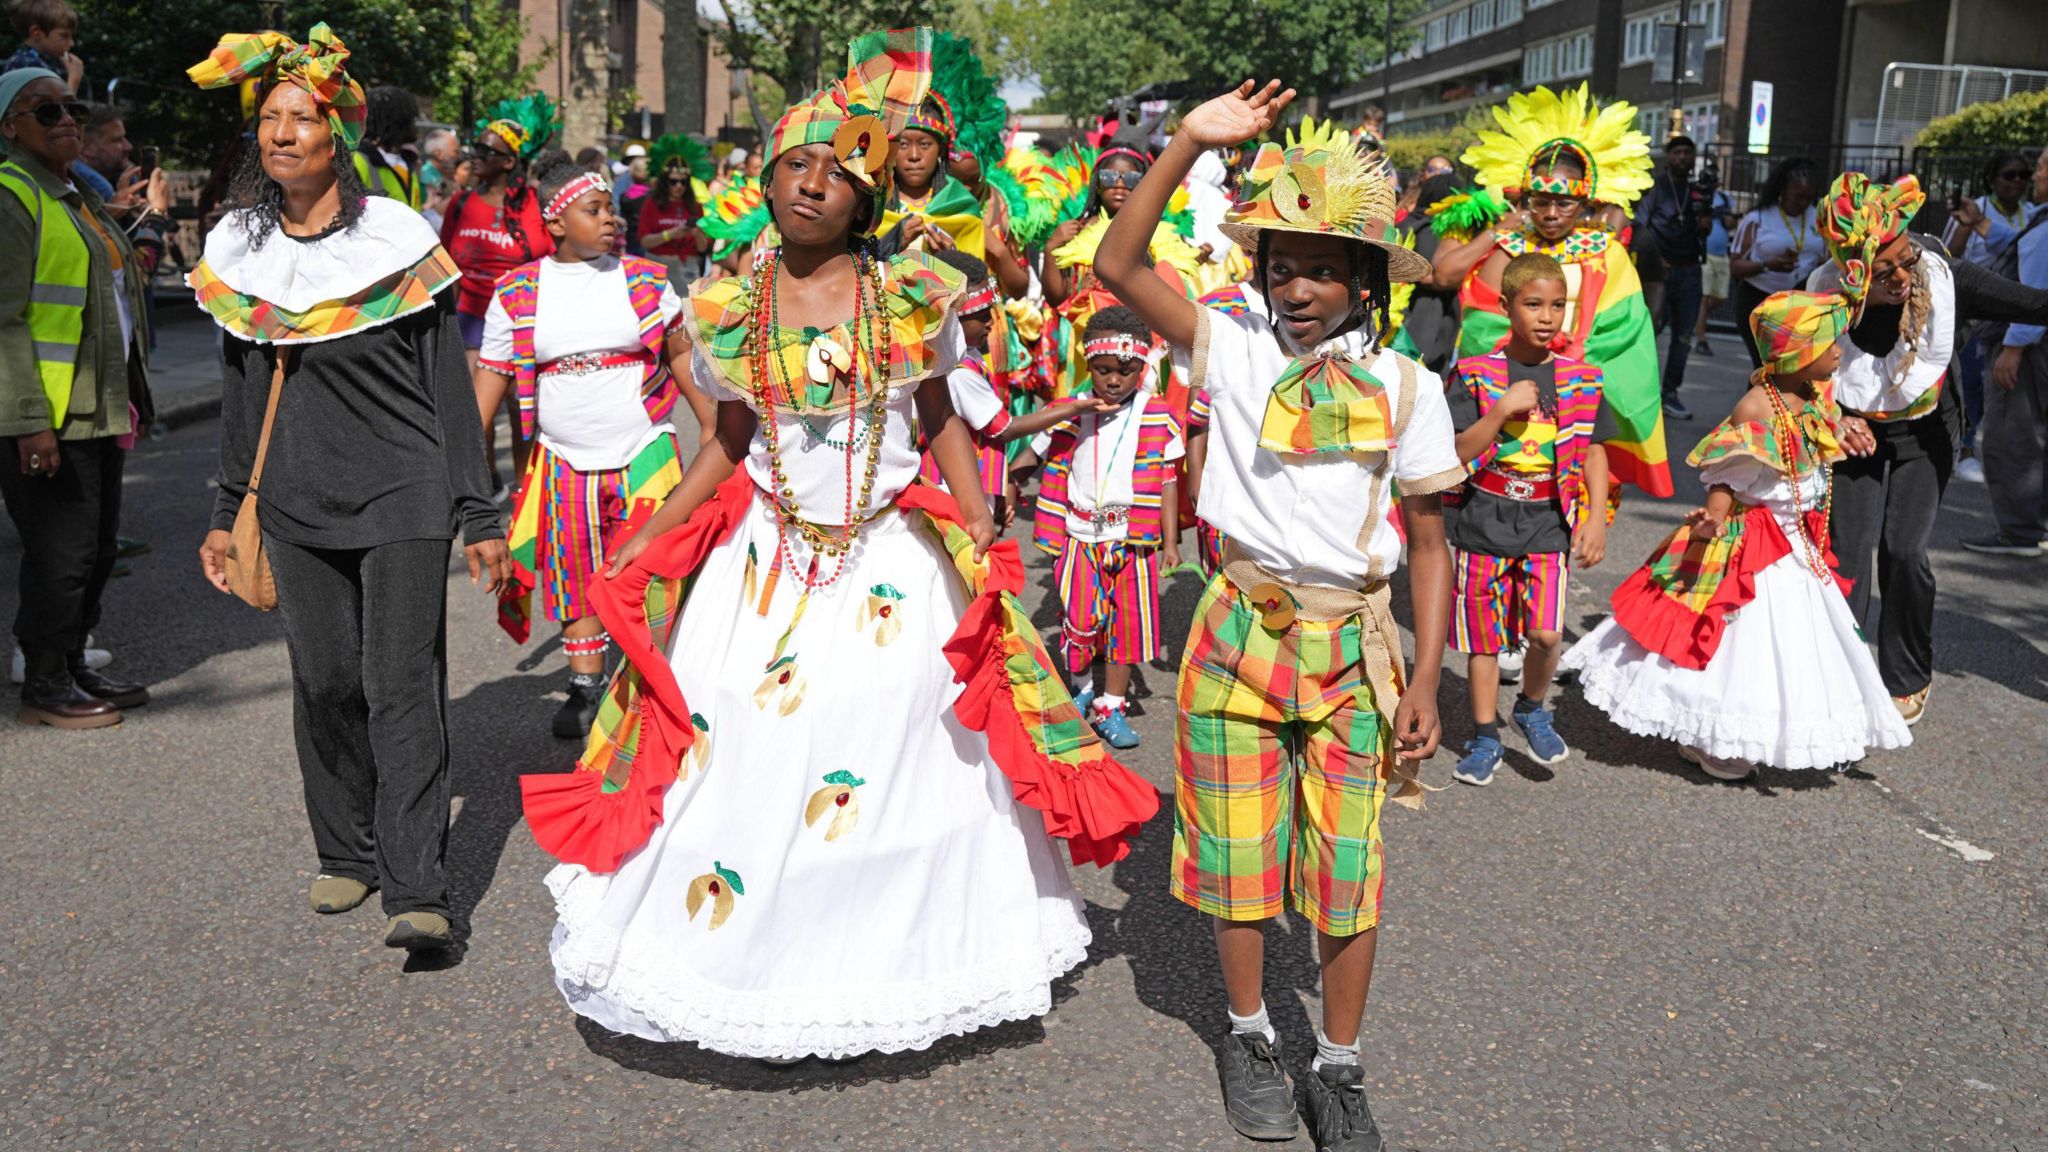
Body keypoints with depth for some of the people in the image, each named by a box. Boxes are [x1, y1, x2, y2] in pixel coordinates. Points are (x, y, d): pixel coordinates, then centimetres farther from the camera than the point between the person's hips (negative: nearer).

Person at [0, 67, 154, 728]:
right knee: (60, 555, -4)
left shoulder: (77, 197, 18)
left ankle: (73, 668, 27)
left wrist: (127, 403, 22)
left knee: (96, 550, 14)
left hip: (98, 413, 9)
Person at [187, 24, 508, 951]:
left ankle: (415, 892, -8)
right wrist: (226, 515, 16)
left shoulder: (398, 241, -4)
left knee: (402, 685, -9)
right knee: (324, 683, 7)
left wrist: (480, 512, -4)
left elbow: (447, 381, -3)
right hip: (295, 501, 4)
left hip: (402, 492, -4)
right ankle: (348, 853, 25)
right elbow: (241, 393, 16)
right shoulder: (238, 251, 8)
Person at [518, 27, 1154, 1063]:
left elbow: (941, 424, 4)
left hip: (893, 565, -1)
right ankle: (757, 977, 21)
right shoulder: (729, 306, 0)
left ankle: (871, 978, 23)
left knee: (888, 770, 3)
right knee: (737, 758, 2)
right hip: (769, 559, 2)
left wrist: (983, 540, -8)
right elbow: (730, 445, 9)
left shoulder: (910, 298, -5)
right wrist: (640, 547, 3)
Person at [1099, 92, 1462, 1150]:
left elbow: (1428, 544, 3)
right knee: (1237, 857, 10)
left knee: (1348, 870, 6)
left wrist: (1426, 679, -2)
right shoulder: (1232, 350, -4)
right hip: (1240, 628, 0)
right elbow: (1117, 266, -15)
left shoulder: (1405, 387, -1)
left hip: (1353, 647, 1)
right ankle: (1248, 1033, 35)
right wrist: (1190, 142, -20)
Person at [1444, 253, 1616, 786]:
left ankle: (1533, 708, 18)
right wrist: (1502, 409, -21)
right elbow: (1458, 453, -9)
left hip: (1548, 522, 1)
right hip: (1484, 520, -1)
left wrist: (1596, 517, -1)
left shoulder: (1581, 379, 3)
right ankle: (1485, 736, 24)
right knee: (1484, 636, 8)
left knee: (1545, 634, -11)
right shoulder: (1477, 373, -4)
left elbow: (1594, 452, 9)